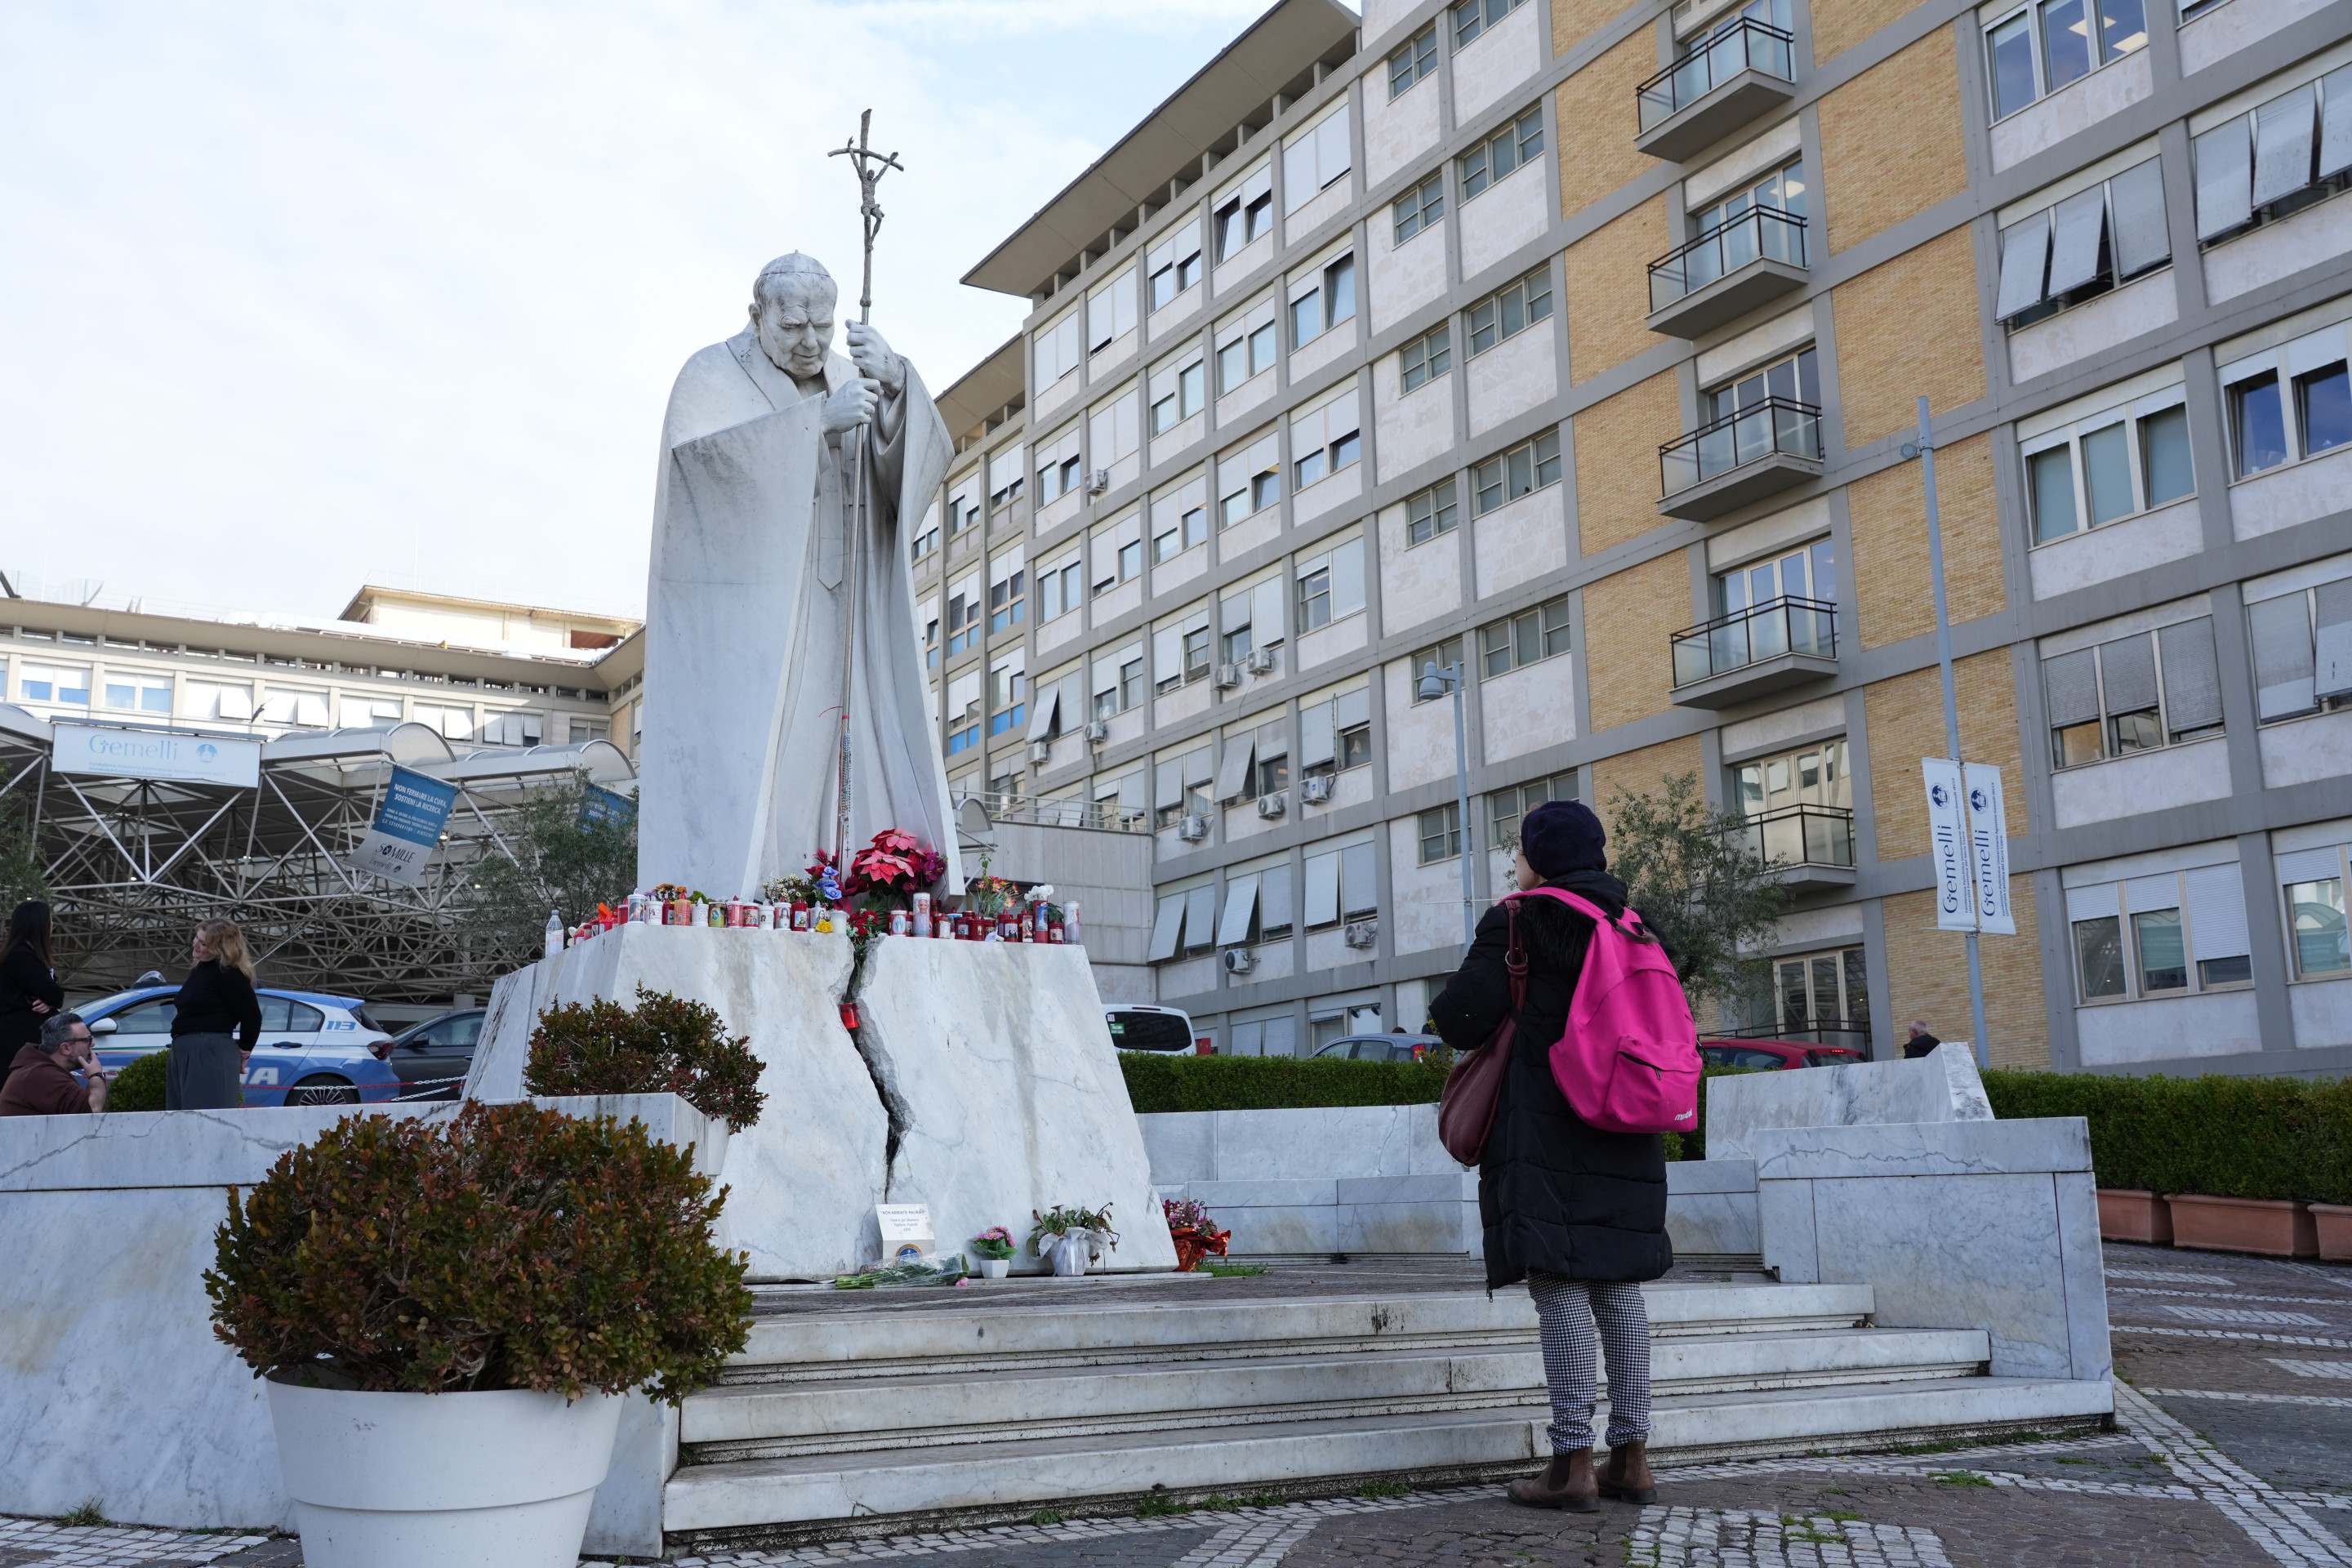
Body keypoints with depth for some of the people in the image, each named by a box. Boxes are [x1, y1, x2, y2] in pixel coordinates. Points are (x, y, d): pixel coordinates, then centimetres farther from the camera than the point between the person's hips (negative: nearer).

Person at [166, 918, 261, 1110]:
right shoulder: (199, 970, 16)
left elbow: (252, 1017, -14)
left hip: (212, 1056, -10)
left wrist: (243, 1052, -1)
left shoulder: (229, 974, -12)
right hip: (185, 1054, 10)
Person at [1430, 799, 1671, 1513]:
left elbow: (1460, 1021, -11)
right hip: (1626, 1135, 7)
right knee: (1619, 1286, 10)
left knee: (1559, 1287, -6)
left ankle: (1573, 1463, -7)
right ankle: (1631, 1457, 13)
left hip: (1546, 1133, -7)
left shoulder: (1517, 921, -7)